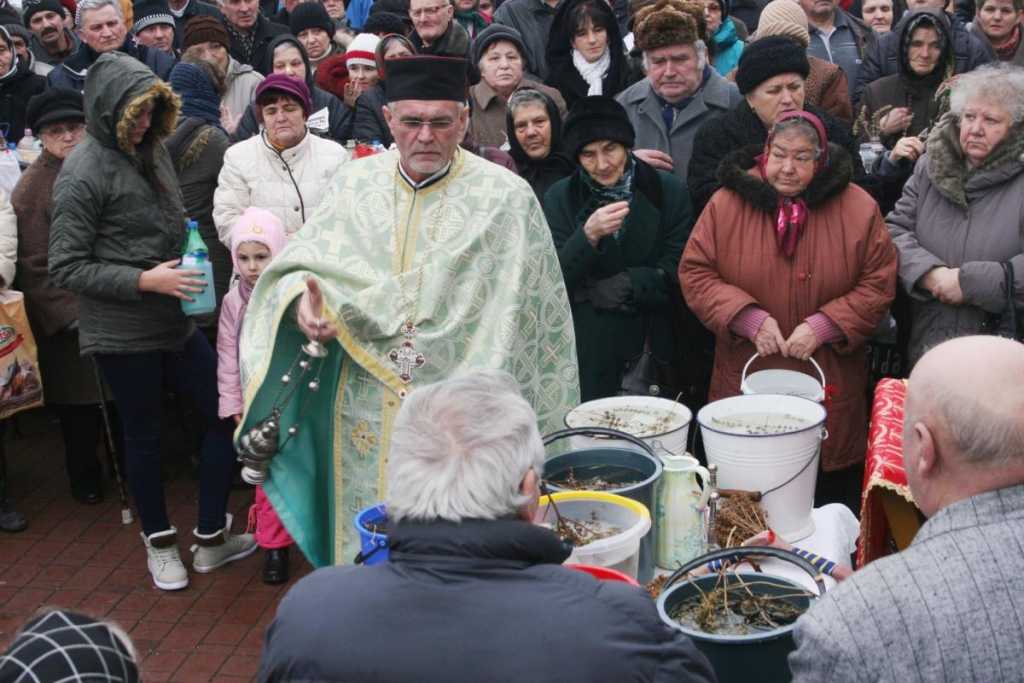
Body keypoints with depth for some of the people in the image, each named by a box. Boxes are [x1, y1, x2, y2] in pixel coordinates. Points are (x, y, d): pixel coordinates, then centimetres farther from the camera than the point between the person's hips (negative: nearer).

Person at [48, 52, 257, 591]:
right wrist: (144, 281, -20)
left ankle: (210, 538, 20)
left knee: (226, 415, 6)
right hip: (122, 333, -7)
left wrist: (186, 268, 4)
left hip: (175, 320, 7)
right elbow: (65, 268, -15)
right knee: (144, 435, 9)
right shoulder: (83, 172, -15)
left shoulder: (151, 149, 6)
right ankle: (159, 542, 30)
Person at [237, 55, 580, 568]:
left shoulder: (505, 198, -5)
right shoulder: (354, 184, 6)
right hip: (366, 416, 3)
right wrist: (303, 296, -17)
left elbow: (528, 317, -4)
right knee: (366, 546, 13)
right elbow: (298, 261, 6)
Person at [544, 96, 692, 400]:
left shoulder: (669, 191, 1)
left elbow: (674, 272, -2)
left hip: (652, 342, 0)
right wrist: (588, 235, -22)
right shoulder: (560, 197, 2)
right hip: (588, 349, 0)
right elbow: (557, 280, -6)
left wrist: (621, 287, -12)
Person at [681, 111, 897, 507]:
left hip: (830, 389, 0)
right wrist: (749, 318, -13)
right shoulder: (728, 202, -1)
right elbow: (695, 274, 0)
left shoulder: (858, 208, -1)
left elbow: (878, 284, 0)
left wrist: (823, 326, -13)